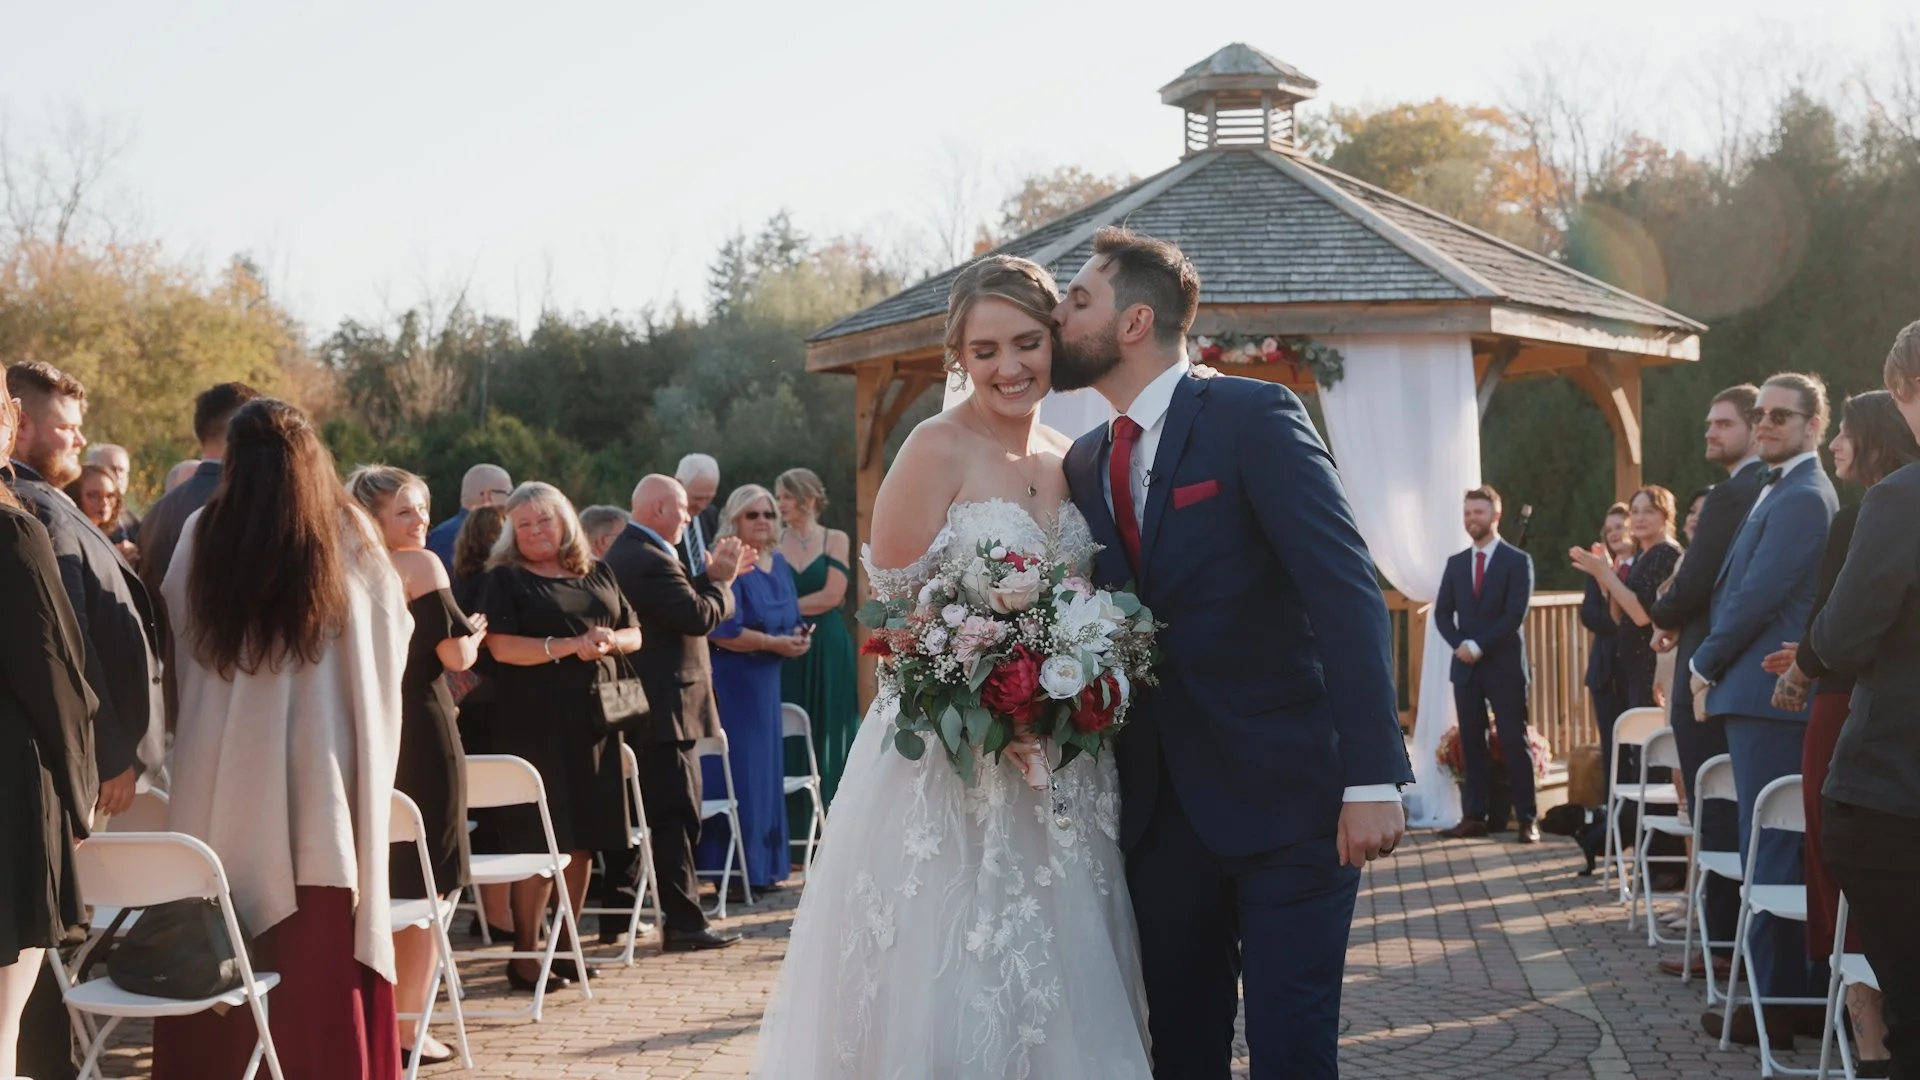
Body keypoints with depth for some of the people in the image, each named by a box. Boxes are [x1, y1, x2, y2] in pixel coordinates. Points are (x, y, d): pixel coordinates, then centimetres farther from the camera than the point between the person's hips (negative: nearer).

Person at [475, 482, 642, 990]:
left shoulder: (597, 574, 16)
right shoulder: (505, 579, 0)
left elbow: (634, 634, 15)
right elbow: (501, 646, -12)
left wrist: (609, 641, -7)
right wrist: (567, 646, -19)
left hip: (594, 721, 5)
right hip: (536, 725, -5)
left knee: (584, 839, 7)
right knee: (539, 840, -7)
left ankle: (566, 946, 17)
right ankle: (524, 955, 0)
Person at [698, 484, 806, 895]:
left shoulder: (779, 565, 14)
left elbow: (791, 621, 19)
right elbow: (723, 631, -19)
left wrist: (797, 638, -3)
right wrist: (774, 643, -17)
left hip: (765, 684, 8)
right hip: (730, 685, -8)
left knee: (765, 772, 9)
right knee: (735, 773, -7)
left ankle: (760, 866, 16)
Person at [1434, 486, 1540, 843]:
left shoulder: (1518, 561, -1)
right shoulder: (1456, 563, 13)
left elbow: (1515, 615, -11)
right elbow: (1442, 613, 9)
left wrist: (1479, 646, -16)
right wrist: (1460, 645, -9)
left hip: (1504, 665, -4)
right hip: (1465, 666, 4)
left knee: (1514, 743, -4)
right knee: (1471, 744, 4)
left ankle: (1527, 819, -2)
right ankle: (1474, 816, 6)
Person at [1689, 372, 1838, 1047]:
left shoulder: (1801, 498, -14)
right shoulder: (1782, 491, 19)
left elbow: (1759, 596, -18)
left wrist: (1706, 665, -7)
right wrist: (1714, 665, 10)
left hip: (1767, 694, -10)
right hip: (1765, 693, 10)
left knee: (1770, 849, -7)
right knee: (1779, 846, 12)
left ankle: (1776, 1001, -3)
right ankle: (1791, 988, 18)